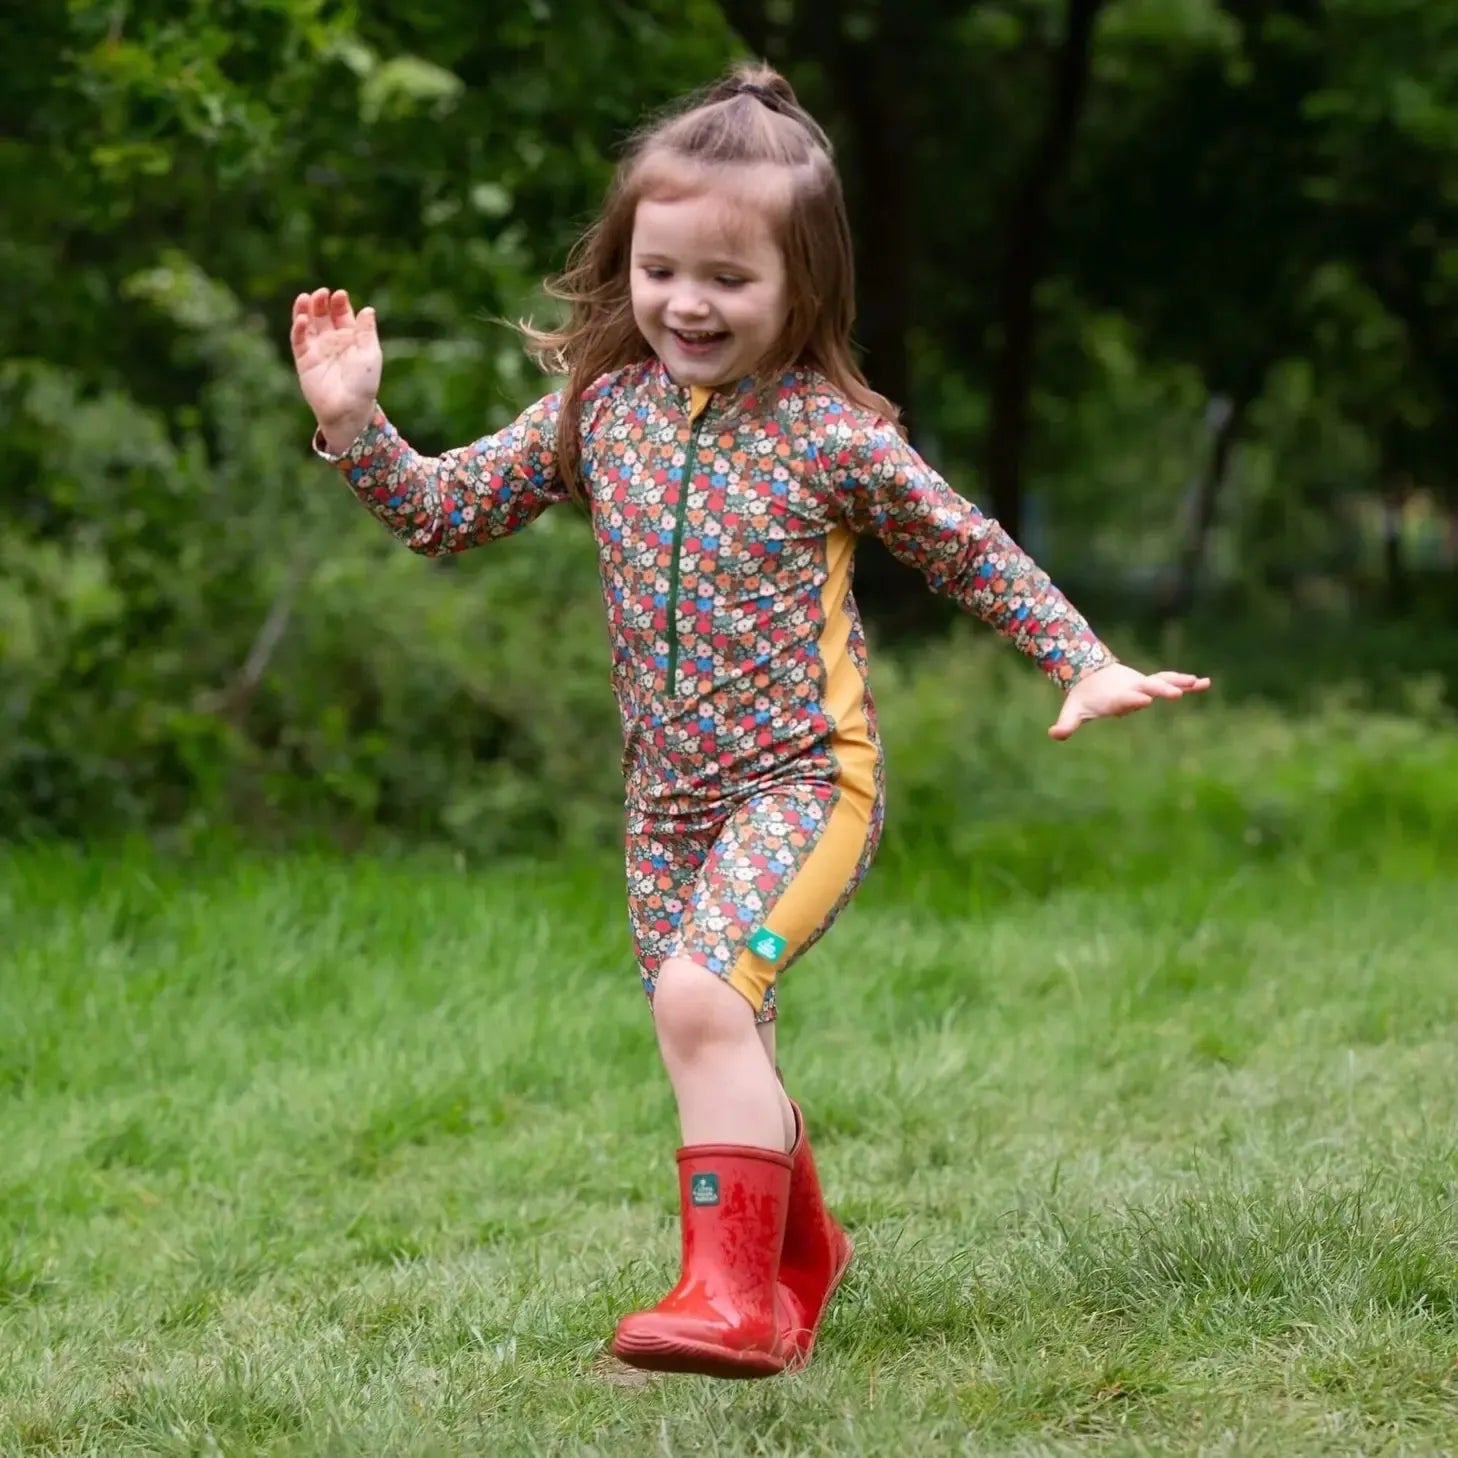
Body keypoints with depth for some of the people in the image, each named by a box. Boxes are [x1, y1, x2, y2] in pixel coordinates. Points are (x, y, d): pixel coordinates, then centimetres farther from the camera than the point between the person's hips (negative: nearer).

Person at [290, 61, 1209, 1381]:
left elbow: (973, 553, 1)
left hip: (804, 781, -6)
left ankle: (737, 1294, -23)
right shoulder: (599, 409, 2)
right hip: (668, 796, 6)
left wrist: (1086, 664, -6)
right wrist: (357, 423, -7)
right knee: (721, 1043, 18)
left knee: (701, 991, -27)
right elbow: (444, 511, 8)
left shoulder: (831, 432, -10)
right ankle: (799, 1252, 43)